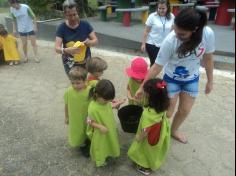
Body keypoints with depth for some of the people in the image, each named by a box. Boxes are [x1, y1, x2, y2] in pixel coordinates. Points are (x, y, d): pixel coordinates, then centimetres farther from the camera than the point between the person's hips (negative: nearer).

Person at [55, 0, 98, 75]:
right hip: (70, 65, -1)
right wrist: (67, 50, -39)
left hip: (86, 62, 2)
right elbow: (57, 48, -16)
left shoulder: (85, 24, -8)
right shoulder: (62, 28, -11)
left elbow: (95, 40, -4)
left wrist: (90, 43, -28)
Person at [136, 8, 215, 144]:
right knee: (167, 113, 2)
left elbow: (208, 58, -6)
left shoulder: (208, 34, -23)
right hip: (172, 79, -3)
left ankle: (174, 130, 45)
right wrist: (142, 87, -18)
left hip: (192, 79, 3)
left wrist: (210, 81, 3)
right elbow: (157, 67, -22)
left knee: (185, 110, 16)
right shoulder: (170, 41, -31)